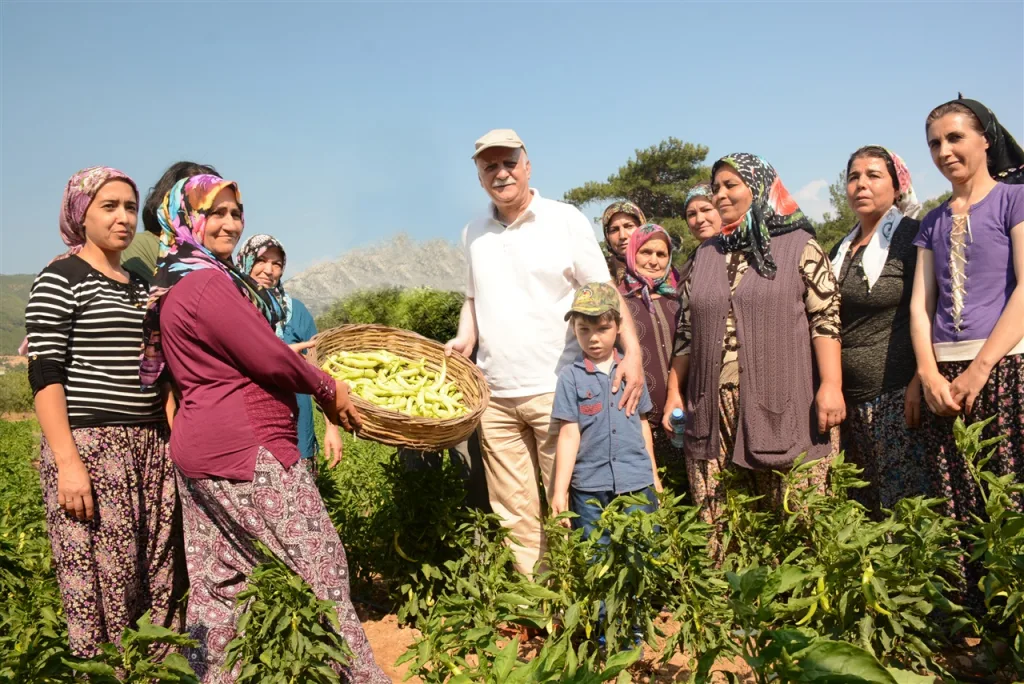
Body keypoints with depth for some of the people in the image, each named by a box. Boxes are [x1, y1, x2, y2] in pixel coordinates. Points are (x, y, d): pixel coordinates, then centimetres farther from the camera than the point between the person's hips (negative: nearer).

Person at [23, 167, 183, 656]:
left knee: (161, 582, 5)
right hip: (90, 446, -6)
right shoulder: (61, 280, -2)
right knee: (102, 584, -4)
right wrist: (67, 463, -17)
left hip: (153, 447, 6)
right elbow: (45, 376, -9)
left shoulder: (144, 286, 17)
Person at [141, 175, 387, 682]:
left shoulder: (174, 285, 16)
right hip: (245, 449, -10)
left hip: (201, 446, 10)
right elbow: (269, 361, -15)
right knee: (318, 563, -2)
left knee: (218, 579, 15)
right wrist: (327, 389, 0)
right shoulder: (208, 284, -16)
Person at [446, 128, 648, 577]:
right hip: (496, 394, 4)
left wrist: (632, 350, -15)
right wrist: (464, 341, 3)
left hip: (557, 390, -4)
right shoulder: (474, 234, 12)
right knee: (513, 514, 9)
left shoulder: (565, 220, -1)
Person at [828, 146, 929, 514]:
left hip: (898, 395, -6)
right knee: (862, 504, 10)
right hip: (852, 397, 6)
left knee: (904, 503, -5)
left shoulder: (911, 237, -2)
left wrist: (920, 382, -19)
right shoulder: (842, 250, 15)